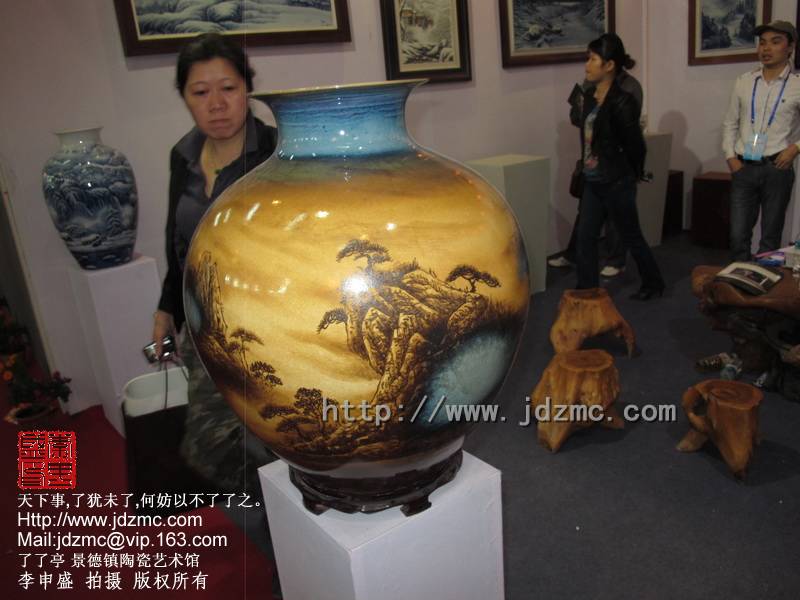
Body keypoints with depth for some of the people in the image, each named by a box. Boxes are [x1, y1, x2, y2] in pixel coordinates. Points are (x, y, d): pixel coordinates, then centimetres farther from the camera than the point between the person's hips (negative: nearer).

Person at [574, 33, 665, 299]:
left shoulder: (622, 102, -19)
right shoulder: (588, 95, 4)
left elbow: (636, 146, -13)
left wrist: (633, 175, 1)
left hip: (616, 183, -7)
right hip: (592, 182, 7)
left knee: (631, 237, 11)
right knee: (585, 239, 5)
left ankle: (653, 283, 33)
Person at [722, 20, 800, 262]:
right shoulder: (744, 82, 7)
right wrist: (730, 156, 2)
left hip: (777, 169, -2)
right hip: (743, 168, 2)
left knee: (770, 238, 7)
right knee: (738, 236, 2)